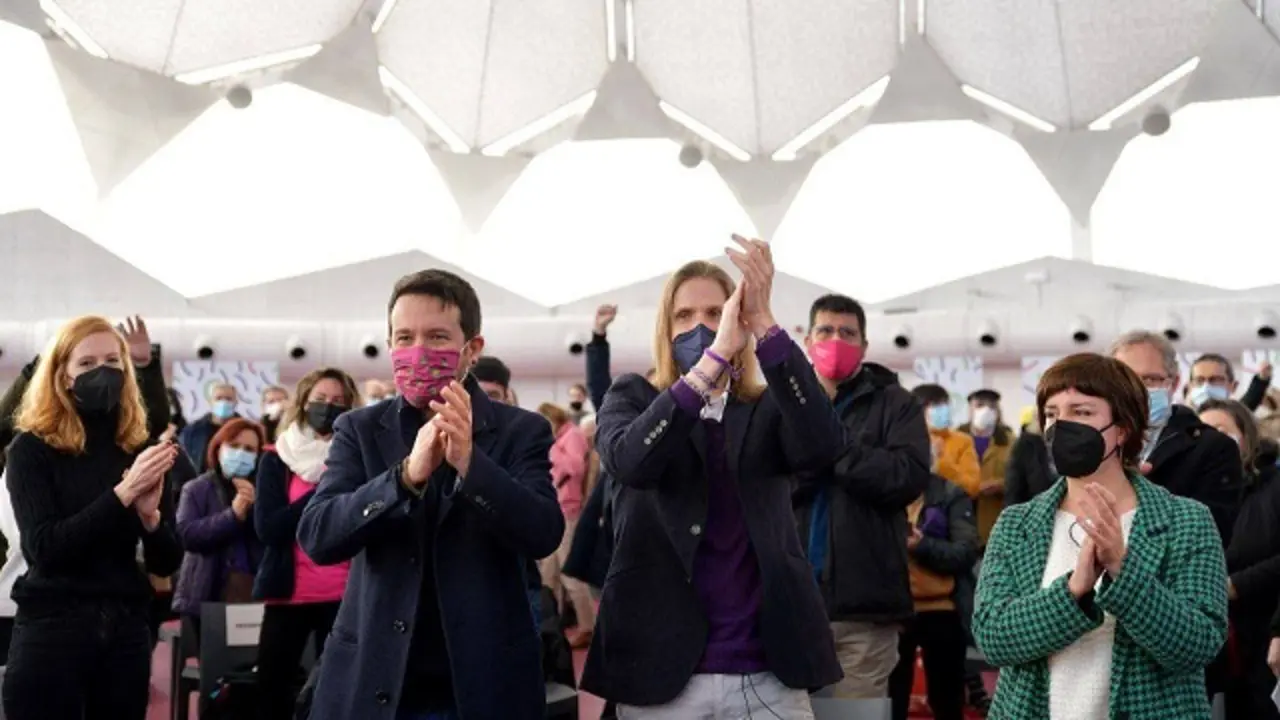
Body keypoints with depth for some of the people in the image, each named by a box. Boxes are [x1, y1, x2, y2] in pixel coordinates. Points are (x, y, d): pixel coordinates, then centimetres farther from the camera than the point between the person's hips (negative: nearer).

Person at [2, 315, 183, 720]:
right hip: (50, 630, -3)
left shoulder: (140, 449, 6)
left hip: (127, 630, 3)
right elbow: (43, 547, -15)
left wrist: (150, 514, -15)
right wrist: (121, 494, -23)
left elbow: (167, 563, 5)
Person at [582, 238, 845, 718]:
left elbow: (824, 447, -15)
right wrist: (715, 355, -27)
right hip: (662, 669, -1)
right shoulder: (632, 399, 4)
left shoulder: (768, 410, 7)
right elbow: (629, 461, -19)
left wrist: (764, 325, -23)